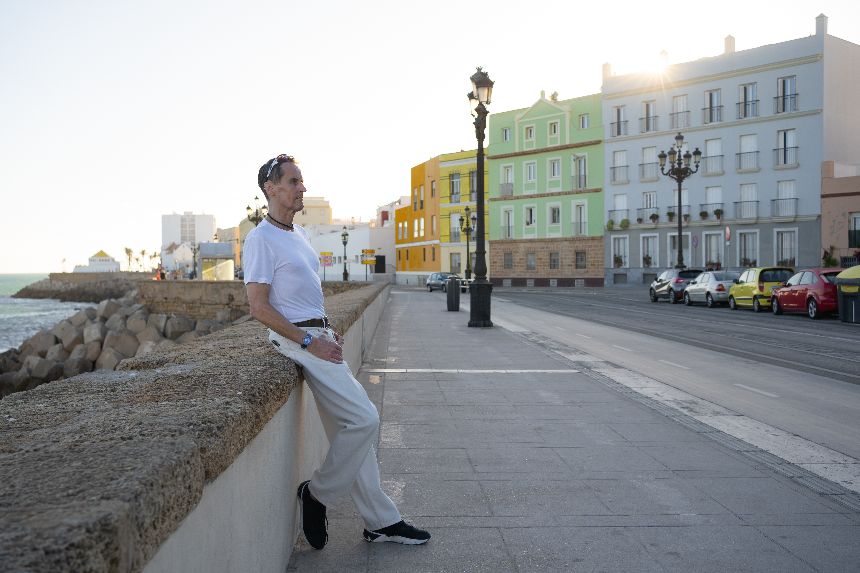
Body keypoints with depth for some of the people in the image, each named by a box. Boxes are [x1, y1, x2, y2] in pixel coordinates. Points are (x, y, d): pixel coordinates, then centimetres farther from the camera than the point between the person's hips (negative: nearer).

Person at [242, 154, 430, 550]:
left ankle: (381, 522, 15)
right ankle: (317, 495, 5)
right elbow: (259, 307, -17)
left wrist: (328, 331, 11)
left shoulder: (299, 234, 16)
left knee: (352, 427, 8)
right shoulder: (262, 240, -11)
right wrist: (309, 341, -18)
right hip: (298, 339, -9)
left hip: (319, 335, 9)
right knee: (364, 419, -14)